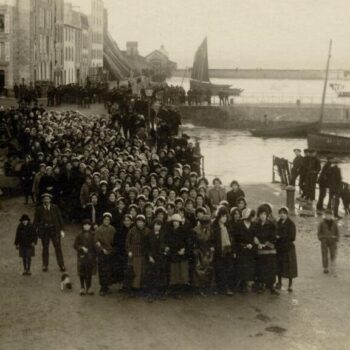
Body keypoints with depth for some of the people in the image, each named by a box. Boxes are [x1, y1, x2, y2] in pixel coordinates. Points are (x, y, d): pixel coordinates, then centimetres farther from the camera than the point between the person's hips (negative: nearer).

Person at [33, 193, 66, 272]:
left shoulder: (55, 208, -1)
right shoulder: (39, 209, 0)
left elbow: (60, 219, 2)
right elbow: (36, 221, 4)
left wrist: (61, 230, -1)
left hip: (54, 230, 0)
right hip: (44, 231, 1)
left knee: (58, 248, 0)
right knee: (45, 248, 9)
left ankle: (61, 265, 7)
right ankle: (45, 266, 21)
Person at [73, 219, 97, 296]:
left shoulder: (93, 235, -3)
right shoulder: (80, 235, -3)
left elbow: (95, 245, 2)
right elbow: (75, 245, 0)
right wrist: (82, 248, -14)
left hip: (91, 257, 1)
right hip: (82, 256, -1)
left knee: (89, 273, 8)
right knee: (82, 273, 4)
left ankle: (88, 288, 20)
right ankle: (82, 288, 17)